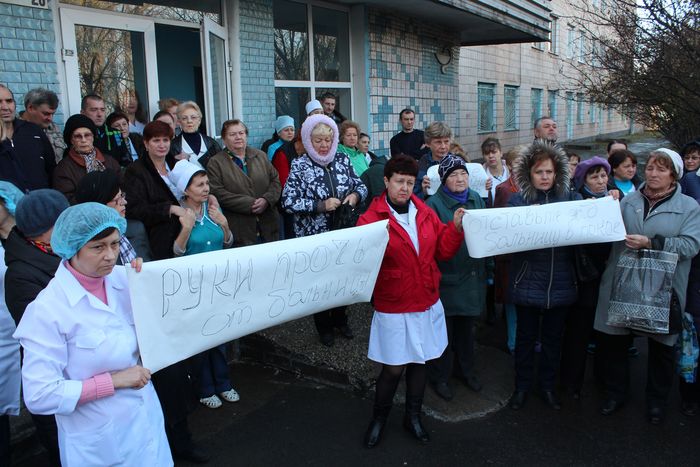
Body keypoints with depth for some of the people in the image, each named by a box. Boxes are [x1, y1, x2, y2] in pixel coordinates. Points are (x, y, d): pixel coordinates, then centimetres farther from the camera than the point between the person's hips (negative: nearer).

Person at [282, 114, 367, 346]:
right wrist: (321, 206, -21)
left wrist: (355, 195, -11)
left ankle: (340, 319, 36)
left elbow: (360, 185, 12)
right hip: (314, 235, -3)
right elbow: (288, 201, -14)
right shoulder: (299, 166, -7)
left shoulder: (342, 160, 4)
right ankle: (324, 326, 27)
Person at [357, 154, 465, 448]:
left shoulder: (426, 213, 5)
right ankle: (379, 419, 27)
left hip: (427, 304, 5)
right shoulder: (371, 218, -10)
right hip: (394, 307, -5)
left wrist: (456, 227, -8)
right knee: (394, 368, 2)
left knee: (419, 362, 16)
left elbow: (444, 251, 5)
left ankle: (413, 417, 35)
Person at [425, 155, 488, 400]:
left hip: (473, 276, 5)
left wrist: (488, 266, 14)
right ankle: (439, 377, 25)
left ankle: (466, 369, 39)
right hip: (446, 277, -5)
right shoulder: (434, 204, -12)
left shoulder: (476, 199, 6)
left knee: (467, 325, 20)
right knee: (444, 329, 7)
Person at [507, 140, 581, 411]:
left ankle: (548, 385, 34)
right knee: (525, 336, 11)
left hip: (560, 284, 2)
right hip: (527, 282, -2)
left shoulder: (571, 199, 3)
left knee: (553, 338, 15)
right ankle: (522, 386, 29)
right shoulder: (518, 200, -2)